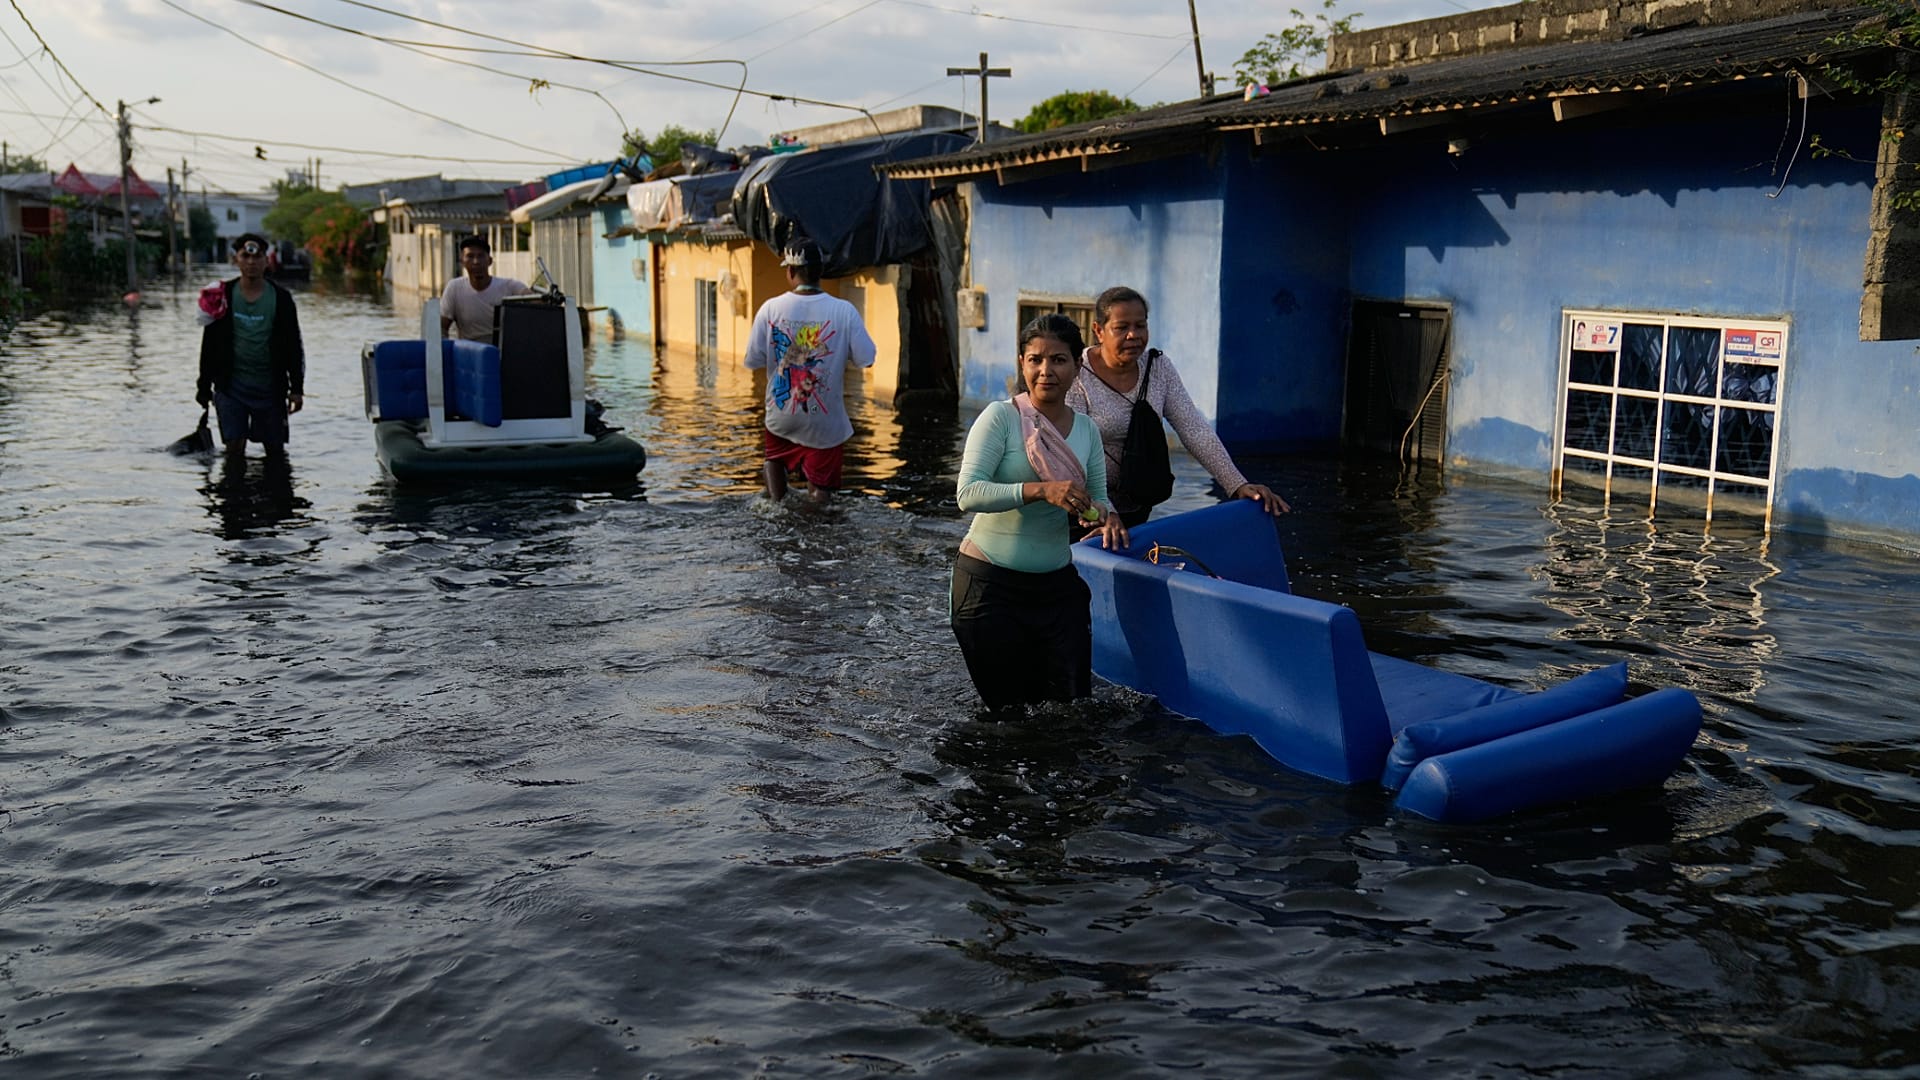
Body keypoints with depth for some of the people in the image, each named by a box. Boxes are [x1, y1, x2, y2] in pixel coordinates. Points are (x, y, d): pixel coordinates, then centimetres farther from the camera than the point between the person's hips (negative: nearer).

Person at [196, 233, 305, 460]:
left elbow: (294, 347, 2)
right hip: (231, 385, 0)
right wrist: (204, 386, 6)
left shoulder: (281, 298, 0)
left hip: (270, 386, 0)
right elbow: (209, 345, 6)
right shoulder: (222, 296, 1)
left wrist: (296, 388, -2)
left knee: (275, 449, 7)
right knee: (234, 448, -4)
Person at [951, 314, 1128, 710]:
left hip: (1057, 584, 4)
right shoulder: (1000, 417, -10)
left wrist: (1106, 516, -16)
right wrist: (1041, 490, -31)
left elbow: (1096, 501, 9)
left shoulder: (1086, 430, 5)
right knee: (1008, 707, 5)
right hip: (990, 584, -4)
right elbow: (968, 494, -20)